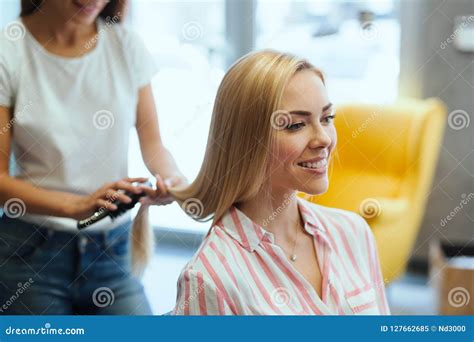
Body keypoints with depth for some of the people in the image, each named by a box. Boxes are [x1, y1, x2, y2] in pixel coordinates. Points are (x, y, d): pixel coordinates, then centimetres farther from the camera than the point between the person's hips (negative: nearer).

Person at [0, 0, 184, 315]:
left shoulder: (127, 46, -1)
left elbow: (153, 144, 4)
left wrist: (171, 177, -19)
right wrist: (76, 205, -26)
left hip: (114, 249, 3)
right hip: (31, 252, -2)